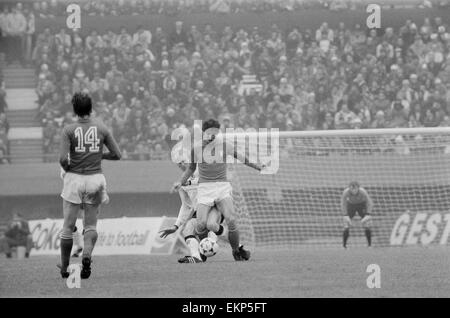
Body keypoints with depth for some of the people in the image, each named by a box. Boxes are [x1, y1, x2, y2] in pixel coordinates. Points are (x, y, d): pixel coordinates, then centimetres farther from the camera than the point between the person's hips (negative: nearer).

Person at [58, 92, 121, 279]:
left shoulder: (69, 130, -7)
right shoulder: (101, 129, 0)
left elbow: (63, 159, -17)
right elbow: (117, 155, 3)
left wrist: (66, 169, 4)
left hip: (74, 179, -2)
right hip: (95, 178, 2)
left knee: (68, 226, 8)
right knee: (90, 225, 11)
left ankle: (64, 267, 13)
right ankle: (87, 254, -17)